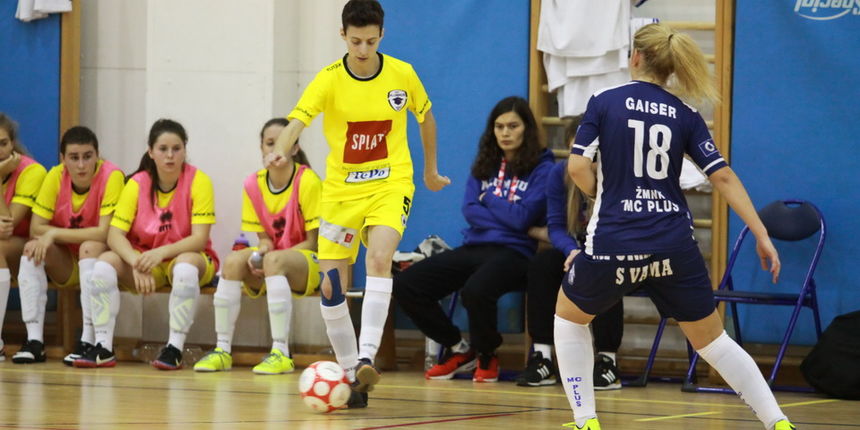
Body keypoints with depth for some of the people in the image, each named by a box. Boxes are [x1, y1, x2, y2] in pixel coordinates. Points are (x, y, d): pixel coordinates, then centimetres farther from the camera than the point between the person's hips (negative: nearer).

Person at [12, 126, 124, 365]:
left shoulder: (111, 176, -20)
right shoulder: (55, 177, -8)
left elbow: (105, 233, -26)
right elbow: (36, 228, -10)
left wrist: (55, 233, -24)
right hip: (66, 265, 4)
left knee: (90, 247, -34)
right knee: (33, 248, -22)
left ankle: (88, 341, -35)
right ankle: (35, 340, -25)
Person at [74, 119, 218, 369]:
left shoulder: (198, 182, -13)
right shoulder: (137, 184, -6)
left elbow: (199, 238, -19)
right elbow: (115, 235, -13)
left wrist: (161, 253, -34)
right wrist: (137, 263, -32)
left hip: (187, 257, -3)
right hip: (145, 260, 3)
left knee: (186, 264, -38)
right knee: (105, 262, -24)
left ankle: (175, 348, -34)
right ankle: (103, 348, -23)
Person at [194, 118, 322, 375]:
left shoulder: (307, 181, -14)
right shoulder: (254, 184, 1)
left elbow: (313, 242, -12)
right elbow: (265, 237, 6)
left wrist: (269, 256, -23)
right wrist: (261, 251, -19)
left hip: (309, 263, -5)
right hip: (272, 262, 5)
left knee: (274, 261, -37)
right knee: (233, 261, -25)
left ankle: (281, 353, -38)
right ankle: (222, 350, -21)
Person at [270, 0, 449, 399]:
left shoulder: (402, 74, -5)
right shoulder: (329, 80, -10)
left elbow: (425, 116, 15)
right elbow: (297, 119, -27)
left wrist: (430, 170, 23)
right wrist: (280, 150, -48)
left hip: (390, 184, -1)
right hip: (341, 189, 1)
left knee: (379, 258, -29)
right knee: (331, 287, -2)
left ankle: (366, 357, -31)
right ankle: (350, 373, 14)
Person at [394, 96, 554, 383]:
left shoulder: (542, 168, -1)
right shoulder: (484, 165, 16)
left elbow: (522, 218, -11)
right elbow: (470, 211, 4)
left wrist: (489, 199, 3)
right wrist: (506, 217, -7)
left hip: (514, 251, -6)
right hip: (475, 248, 6)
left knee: (476, 290, -39)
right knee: (406, 284, -10)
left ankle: (486, 356, -7)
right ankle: (458, 350, 8)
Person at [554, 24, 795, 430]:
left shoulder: (603, 102, -1)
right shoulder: (685, 116, 6)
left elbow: (578, 167, -7)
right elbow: (723, 177, 0)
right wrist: (762, 236, 2)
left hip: (614, 244, -2)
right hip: (674, 245, 2)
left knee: (569, 316, 25)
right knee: (712, 339, 15)